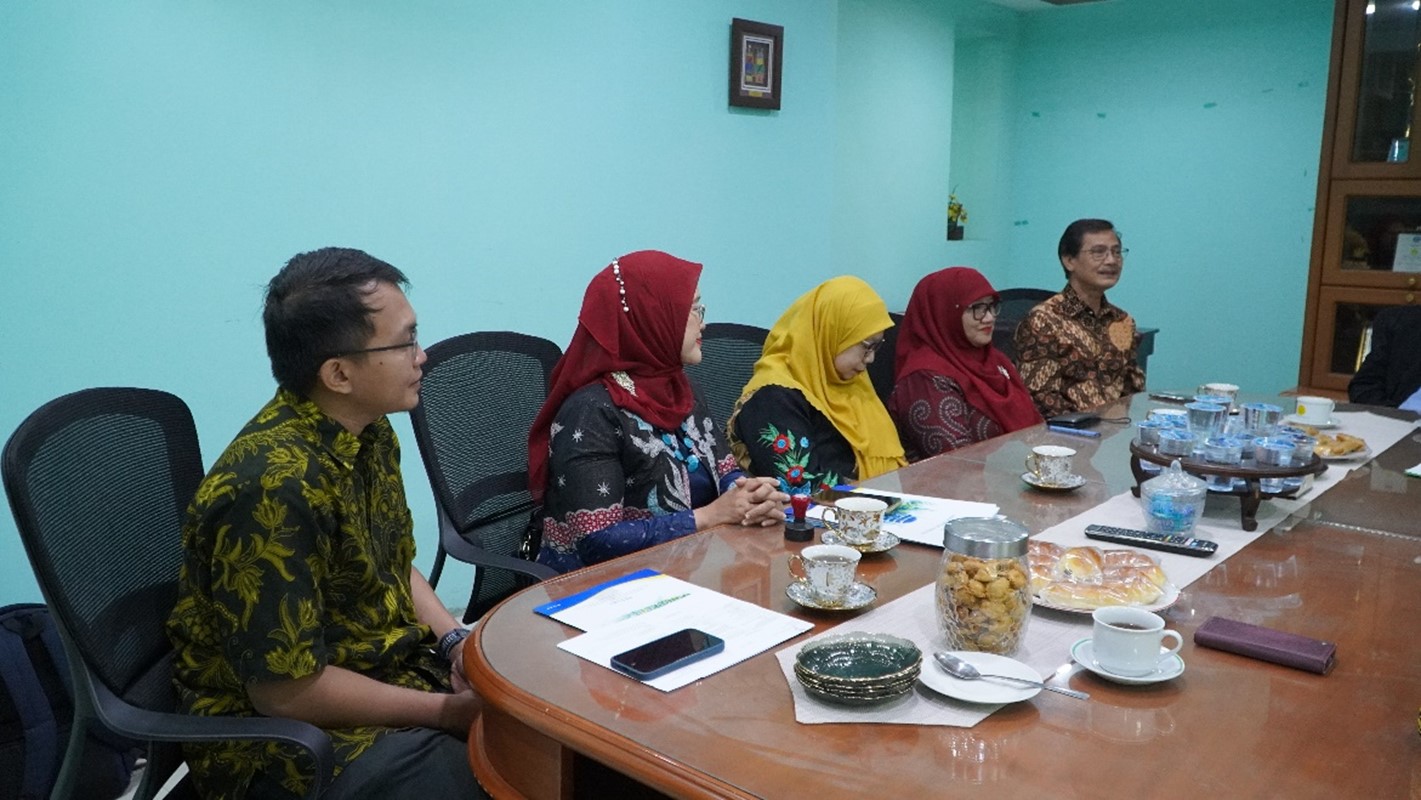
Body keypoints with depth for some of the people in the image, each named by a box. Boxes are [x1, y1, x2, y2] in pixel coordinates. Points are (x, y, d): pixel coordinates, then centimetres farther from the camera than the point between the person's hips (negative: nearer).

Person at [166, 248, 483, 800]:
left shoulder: (369, 433, -1)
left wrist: (455, 641, -4)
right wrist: (447, 711, -17)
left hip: (392, 667, 8)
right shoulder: (273, 487, -27)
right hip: (283, 729, -8)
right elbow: (284, 689, -23)